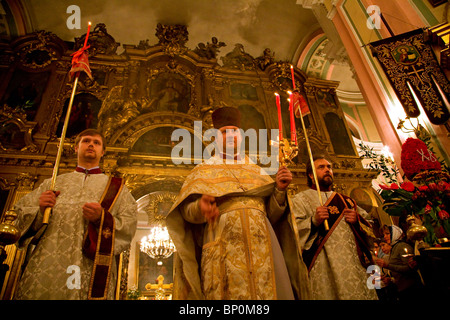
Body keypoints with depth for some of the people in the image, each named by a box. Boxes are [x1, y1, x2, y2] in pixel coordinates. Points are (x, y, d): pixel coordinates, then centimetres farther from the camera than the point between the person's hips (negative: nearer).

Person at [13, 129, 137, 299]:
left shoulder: (115, 187, 10)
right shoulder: (54, 182, 18)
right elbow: (22, 211, 13)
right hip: (46, 266, 3)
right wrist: (40, 211, -8)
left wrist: (102, 218, -17)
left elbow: (129, 227, 0)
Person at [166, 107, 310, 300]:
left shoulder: (257, 171, 20)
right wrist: (200, 207, -20)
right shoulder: (203, 171, 15)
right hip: (223, 246, -2)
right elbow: (187, 210, 2)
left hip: (261, 245, 2)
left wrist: (279, 190, -7)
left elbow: (272, 214, 11)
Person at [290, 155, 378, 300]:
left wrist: (357, 219, -2)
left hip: (355, 260, 5)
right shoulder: (300, 199, 6)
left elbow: (368, 225, 19)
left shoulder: (345, 200, 22)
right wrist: (313, 221, -23)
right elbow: (294, 230, -7)